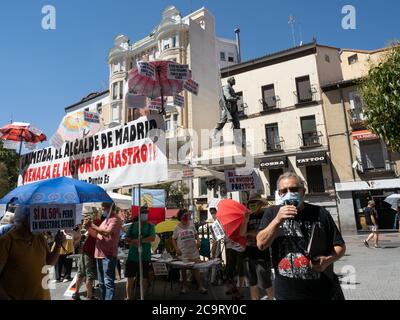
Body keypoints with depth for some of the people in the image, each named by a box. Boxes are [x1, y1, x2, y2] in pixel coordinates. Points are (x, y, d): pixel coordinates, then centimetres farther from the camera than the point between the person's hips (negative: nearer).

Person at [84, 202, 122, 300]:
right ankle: (103, 298, 29)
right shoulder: (105, 220, 19)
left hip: (108, 255, -10)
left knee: (108, 282, -6)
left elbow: (107, 232, -24)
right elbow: (97, 235, 19)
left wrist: (92, 225, -17)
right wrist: (88, 228, 3)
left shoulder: (115, 220, -11)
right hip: (100, 254, 10)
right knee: (101, 282, 18)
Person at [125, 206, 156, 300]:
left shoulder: (150, 226, 0)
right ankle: (129, 297, 24)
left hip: (145, 256, -2)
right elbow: (127, 238, 6)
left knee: (144, 279, 7)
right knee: (130, 278, 8)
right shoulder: (133, 225, 8)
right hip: (132, 255, 2)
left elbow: (152, 238, -14)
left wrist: (140, 240, -24)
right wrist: (134, 242, -14)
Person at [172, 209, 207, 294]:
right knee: (183, 269, 11)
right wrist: (176, 249, -10)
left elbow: (196, 234, 15)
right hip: (183, 252, -1)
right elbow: (174, 239, 1)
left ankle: (200, 286, 11)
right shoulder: (177, 228, -5)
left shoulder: (191, 225, 1)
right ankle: (184, 286, 29)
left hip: (193, 251, 1)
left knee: (196, 268, 2)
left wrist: (198, 241, -3)